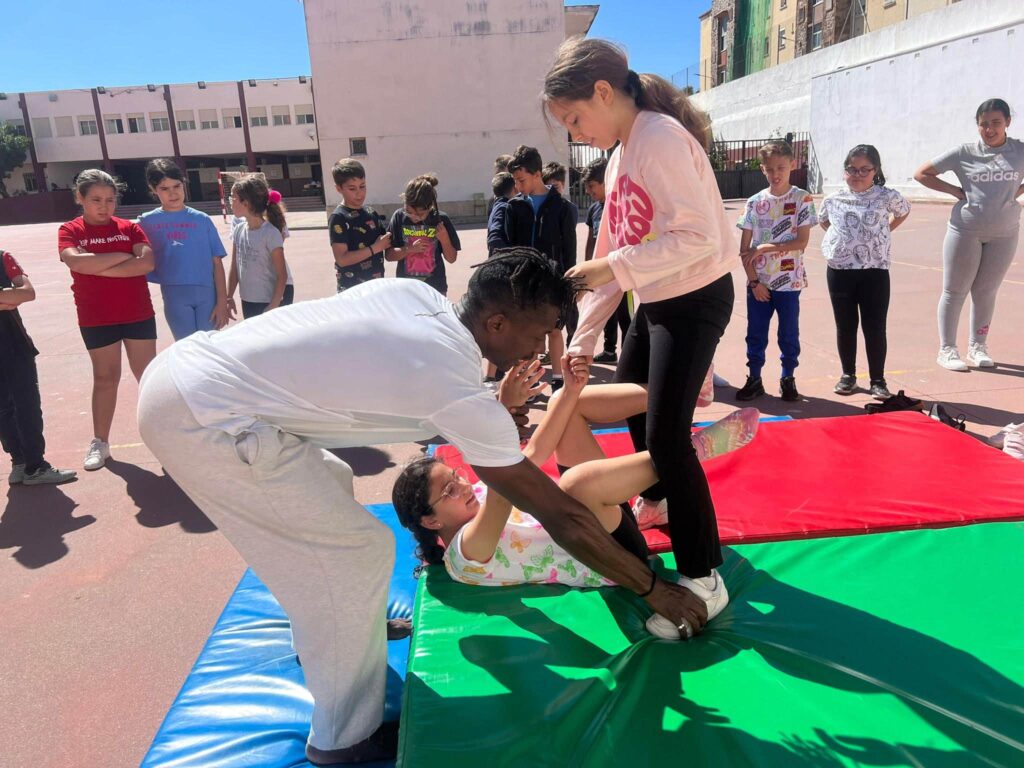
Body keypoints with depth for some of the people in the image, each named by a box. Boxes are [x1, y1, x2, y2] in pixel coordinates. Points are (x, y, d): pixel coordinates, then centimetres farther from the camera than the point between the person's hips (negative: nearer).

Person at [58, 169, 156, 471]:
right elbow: (76, 262, -20)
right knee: (105, 378, 9)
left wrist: (99, 268, -15)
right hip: (96, 320, 0)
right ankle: (100, 442, 20)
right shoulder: (69, 231, 0)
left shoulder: (130, 227, 2)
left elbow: (147, 263, -14)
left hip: (139, 315, 0)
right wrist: (124, 256, -16)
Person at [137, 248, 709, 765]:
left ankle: (334, 628, 46)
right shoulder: (463, 394, -15)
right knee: (359, 550, -3)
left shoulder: (412, 292, 4)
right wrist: (654, 588, 5)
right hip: (203, 416, -9)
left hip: (182, 364, 10)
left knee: (329, 486, 24)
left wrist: (499, 429, 18)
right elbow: (562, 516, -8)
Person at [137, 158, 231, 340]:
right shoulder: (147, 222, 6)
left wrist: (222, 301, -2)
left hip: (207, 293, 0)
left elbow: (217, 263, 3)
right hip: (175, 296, 0)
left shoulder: (202, 220, 5)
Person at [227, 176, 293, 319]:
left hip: (272, 301, -6)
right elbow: (235, 268, 9)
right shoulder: (238, 230, 1)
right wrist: (229, 297, 6)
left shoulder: (270, 233, -17)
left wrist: (274, 306, -19)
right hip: (248, 301, 6)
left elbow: (282, 275, -16)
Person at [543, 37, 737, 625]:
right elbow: (611, 256, 11)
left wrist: (616, 267, -28)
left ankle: (704, 577, -2)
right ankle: (659, 498, 49)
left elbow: (698, 236, -27)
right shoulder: (620, 156, 12)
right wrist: (583, 338, 8)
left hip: (697, 298, -10)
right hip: (655, 301, 10)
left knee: (666, 434, -14)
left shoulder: (661, 138, -17)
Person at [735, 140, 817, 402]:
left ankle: (788, 379, 20)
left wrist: (766, 248, -17)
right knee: (755, 333, 7)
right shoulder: (755, 202, 3)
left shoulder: (802, 199, -3)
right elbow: (744, 248, 1)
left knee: (789, 333, 7)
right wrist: (754, 281, -7)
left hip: (788, 281, -2)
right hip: (758, 282, 2)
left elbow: (802, 241, -10)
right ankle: (754, 379, 18)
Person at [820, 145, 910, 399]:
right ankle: (848, 374, 23)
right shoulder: (833, 199, 3)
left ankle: (878, 380, 10)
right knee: (845, 326, 10)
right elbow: (823, 221, 23)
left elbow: (903, 212, 19)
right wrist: (840, 237, 8)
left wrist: (883, 232, 7)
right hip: (839, 270, 2)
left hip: (874, 270, -2)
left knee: (875, 327, 1)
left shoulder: (887, 197, -1)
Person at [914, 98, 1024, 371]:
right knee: (955, 291, 2)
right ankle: (947, 349, 10)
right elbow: (922, 174, -1)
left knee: (986, 291, 11)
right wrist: (957, 191, -7)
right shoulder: (964, 153, -3)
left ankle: (978, 346, 23)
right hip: (965, 231, -2)